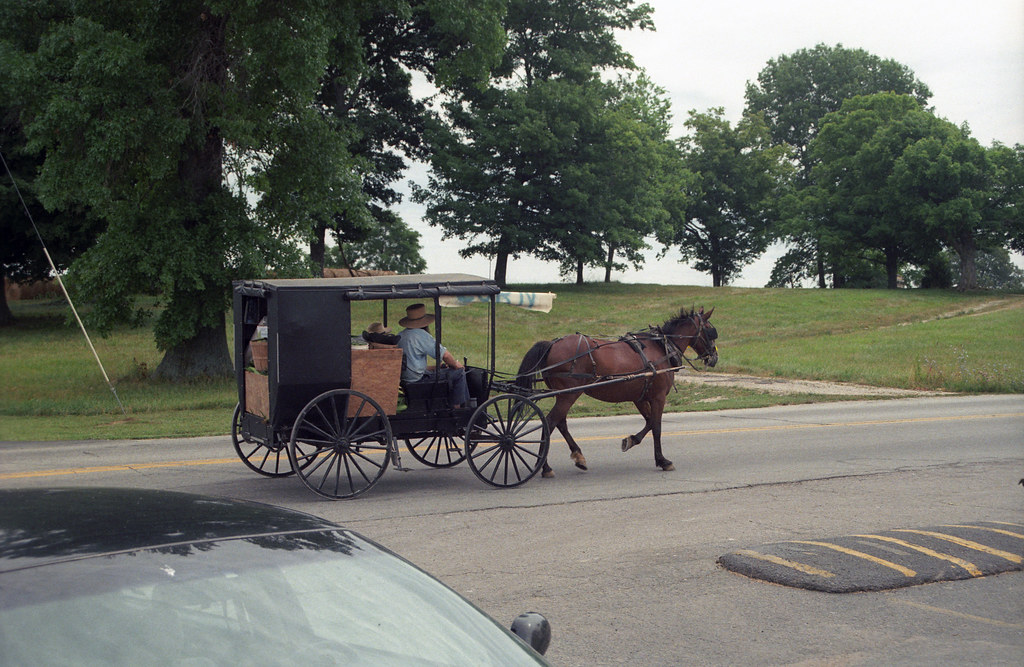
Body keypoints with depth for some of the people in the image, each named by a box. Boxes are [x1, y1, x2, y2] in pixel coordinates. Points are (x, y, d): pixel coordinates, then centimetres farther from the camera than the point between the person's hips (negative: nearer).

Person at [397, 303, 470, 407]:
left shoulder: (399, 335, 10)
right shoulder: (421, 335, -17)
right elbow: (445, 355, -15)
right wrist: (456, 364, 6)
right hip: (417, 380, -9)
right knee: (459, 373, -3)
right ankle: (457, 408, 7)